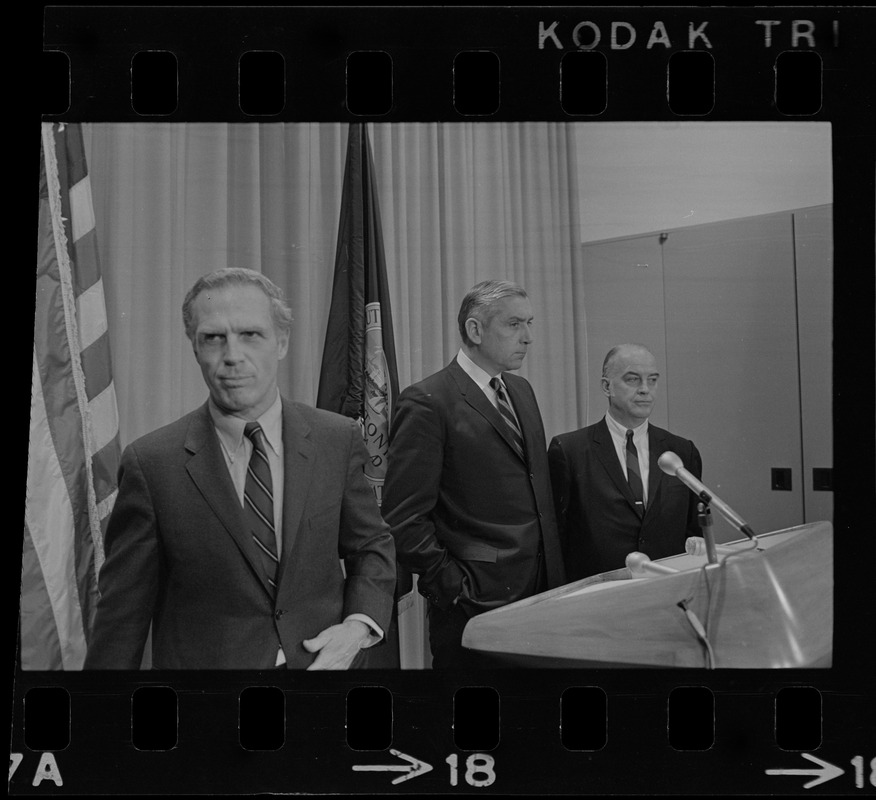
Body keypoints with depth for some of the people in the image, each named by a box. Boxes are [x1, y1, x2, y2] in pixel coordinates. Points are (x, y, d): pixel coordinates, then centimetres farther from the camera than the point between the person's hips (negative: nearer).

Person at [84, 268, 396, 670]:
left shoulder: (338, 440, -7)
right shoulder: (152, 463, -12)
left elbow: (372, 546, 4)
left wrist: (359, 625, -11)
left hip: (322, 658, 2)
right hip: (201, 667, -1)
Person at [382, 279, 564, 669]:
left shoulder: (522, 391, 13)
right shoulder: (427, 402, -12)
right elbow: (403, 519, -15)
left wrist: (553, 575, 10)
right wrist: (454, 586, -14)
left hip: (540, 592, 7)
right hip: (476, 605, -7)